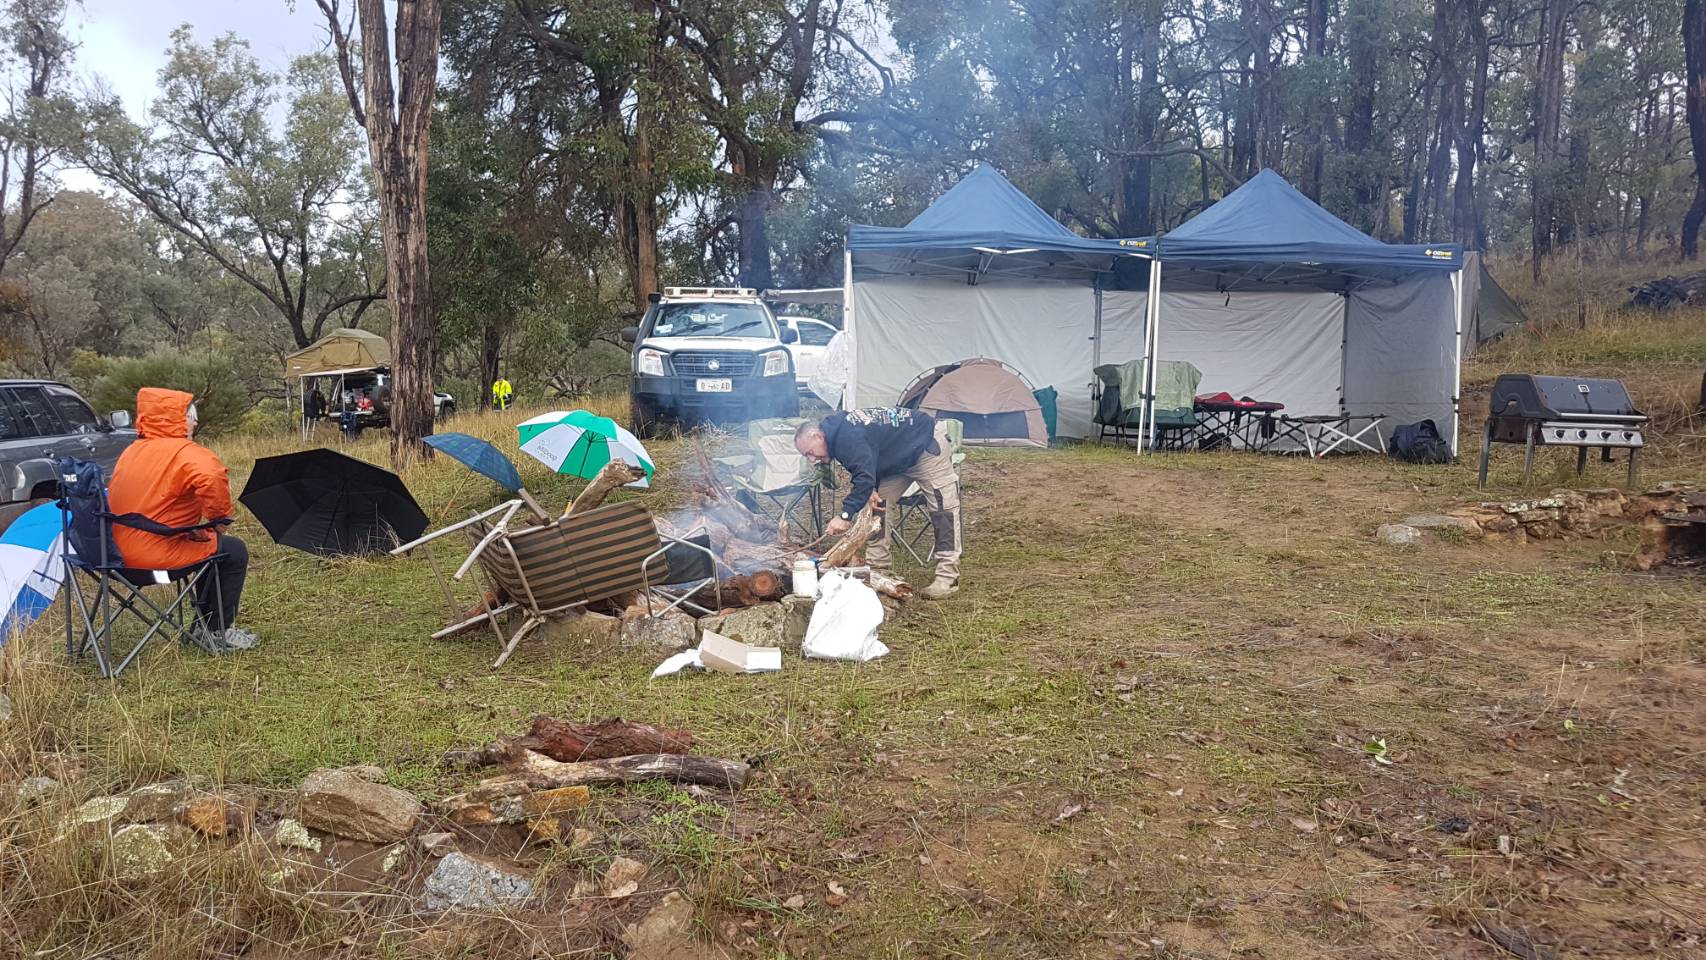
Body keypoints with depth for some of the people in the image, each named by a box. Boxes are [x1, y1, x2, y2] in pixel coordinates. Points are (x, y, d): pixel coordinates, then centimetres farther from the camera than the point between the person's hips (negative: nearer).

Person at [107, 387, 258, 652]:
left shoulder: (132, 451, 15)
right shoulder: (183, 451, -16)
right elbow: (212, 479, -37)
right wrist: (218, 516, -19)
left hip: (123, 548, 10)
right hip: (155, 552, -10)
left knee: (209, 542, 30)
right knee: (234, 551, 8)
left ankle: (208, 624, 35)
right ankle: (219, 633, 14)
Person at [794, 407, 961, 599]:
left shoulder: (849, 437, -33)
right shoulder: (838, 433, -1)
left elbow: (865, 478, -41)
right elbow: (866, 470, 7)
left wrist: (845, 515, -42)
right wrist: (872, 491, -12)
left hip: (927, 443, -10)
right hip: (899, 459, 10)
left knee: (943, 508, -11)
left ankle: (948, 578, -11)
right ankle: (878, 569, 8)